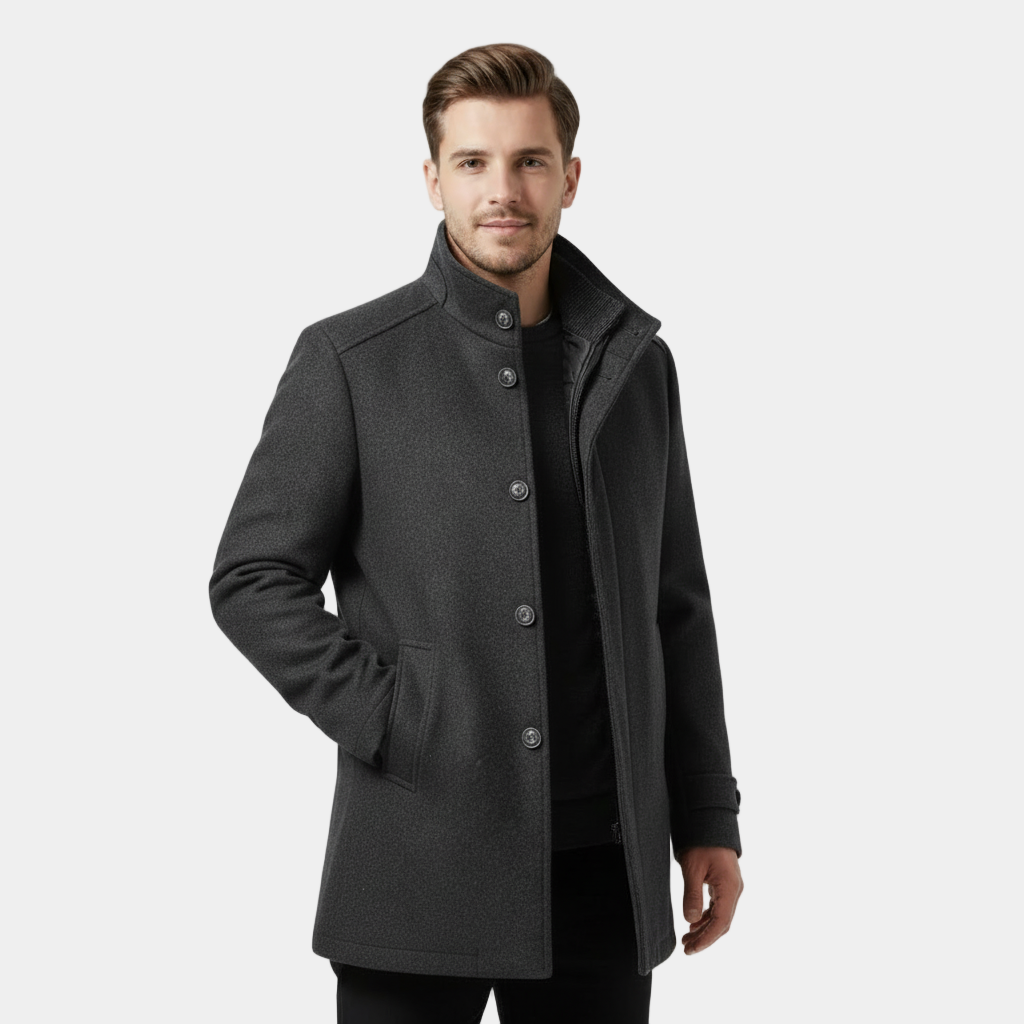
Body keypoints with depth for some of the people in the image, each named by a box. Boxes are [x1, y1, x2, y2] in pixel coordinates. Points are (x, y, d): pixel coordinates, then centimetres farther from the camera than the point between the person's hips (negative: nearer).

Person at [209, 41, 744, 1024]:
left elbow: (675, 606, 11)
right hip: (424, 863, -3)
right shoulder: (349, 360, -3)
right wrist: (390, 723, -12)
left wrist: (708, 820, 9)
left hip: (605, 866, 4)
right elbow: (252, 580, -3)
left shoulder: (633, 359, 8)